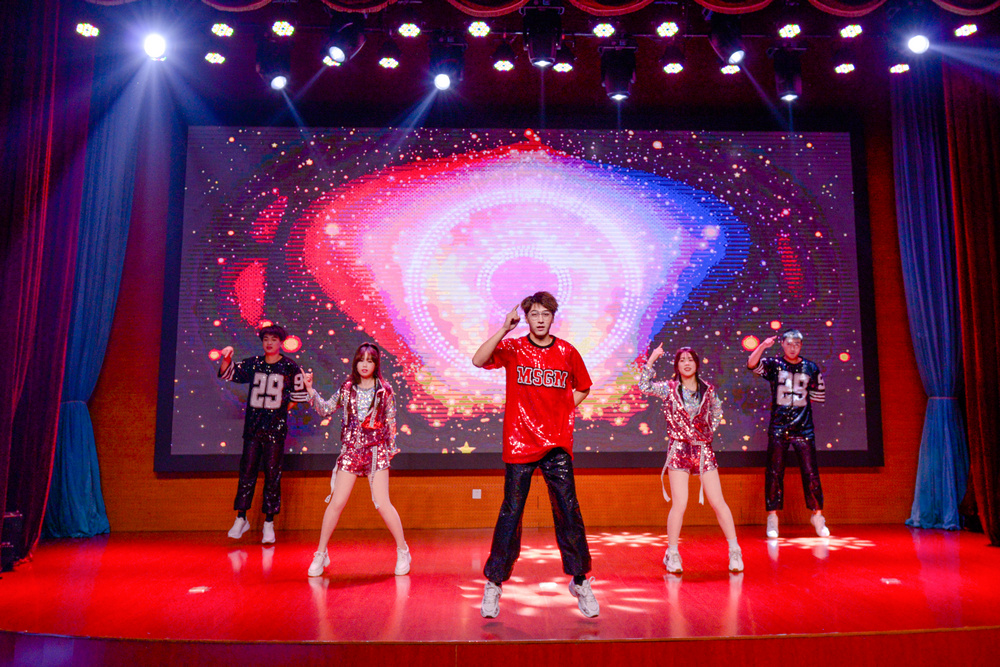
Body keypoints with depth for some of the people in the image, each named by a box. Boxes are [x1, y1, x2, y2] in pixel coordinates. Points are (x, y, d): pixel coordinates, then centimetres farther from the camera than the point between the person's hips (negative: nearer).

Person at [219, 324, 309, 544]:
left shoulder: (290, 367, 1)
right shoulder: (252, 364, 8)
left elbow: (300, 395, 7)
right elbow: (227, 373, 3)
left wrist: (282, 407, 3)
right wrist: (226, 359, -14)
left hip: (276, 428, -2)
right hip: (252, 426, 2)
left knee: (272, 474, 1)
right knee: (247, 471, 4)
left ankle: (269, 523, 8)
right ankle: (241, 519, 15)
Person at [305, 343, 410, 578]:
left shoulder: (384, 391, -1)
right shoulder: (347, 389, 6)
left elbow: (391, 422, 4)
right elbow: (326, 409, 11)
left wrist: (391, 448, 5)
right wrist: (310, 390, 1)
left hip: (376, 451, -2)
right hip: (350, 451, 2)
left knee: (382, 503, -5)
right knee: (336, 502, 1)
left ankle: (403, 551, 12)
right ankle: (321, 554, 16)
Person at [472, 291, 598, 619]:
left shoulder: (567, 352, 6)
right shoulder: (512, 348, 1)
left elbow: (583, 387, 21)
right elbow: (478, 360, -18)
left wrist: (563, 411, 7)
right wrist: (504, 329, -24)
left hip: (557, 444, 2)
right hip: (519, 442, -1)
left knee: (568, 512, 1)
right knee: (510, 512, 2)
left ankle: (580, 581, 16)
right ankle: (494, 584, 14)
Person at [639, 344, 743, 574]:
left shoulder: (708, 390, 5)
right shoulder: (669, 388, 0)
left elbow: (717, 410, 22)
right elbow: (644, 386, -13)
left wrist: (710, 430, 9)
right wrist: (652, 359, -14)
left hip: (703, 449, 2)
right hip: (679, 450, -2)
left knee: (718, 502, 2)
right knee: (680, 503, -7)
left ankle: (734, 551, 13)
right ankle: (672, 554, 8)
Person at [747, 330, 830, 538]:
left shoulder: (810, 368, 9)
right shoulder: (774, 364, 3)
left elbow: (820, 396, 17)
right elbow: (752, 364, -16)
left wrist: (803, 396, 4)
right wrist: (763, 346, -26)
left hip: (803, 427, 1)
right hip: (778, 427, -1)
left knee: (810, 472, 1)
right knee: (774, 472, -1)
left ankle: (817, 515, 15)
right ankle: (772, 517, 7)